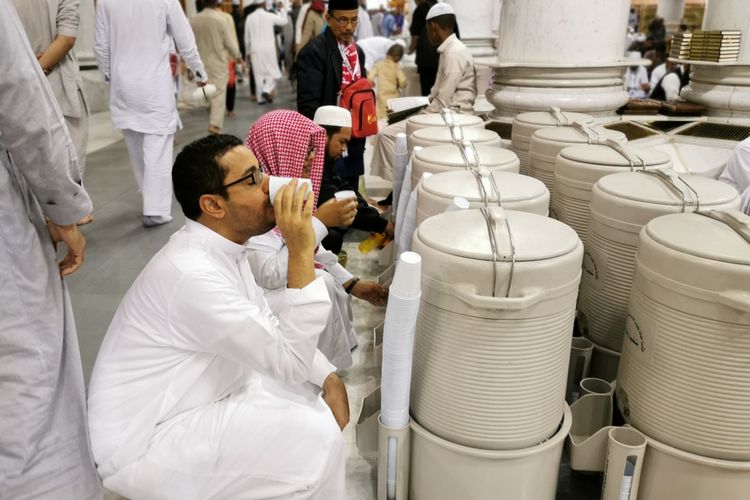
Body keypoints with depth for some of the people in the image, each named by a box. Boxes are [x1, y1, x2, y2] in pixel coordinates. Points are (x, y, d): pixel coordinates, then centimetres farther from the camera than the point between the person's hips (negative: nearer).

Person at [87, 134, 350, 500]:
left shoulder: (223, 246, -1)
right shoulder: (192, 273, -30)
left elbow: (270, 329, 8)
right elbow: (291, 359, -27)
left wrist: (329, 378, -4)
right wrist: (301, 253, -31)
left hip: (189, 403, 9)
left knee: (309, 390, 7)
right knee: (317, 439, -18)